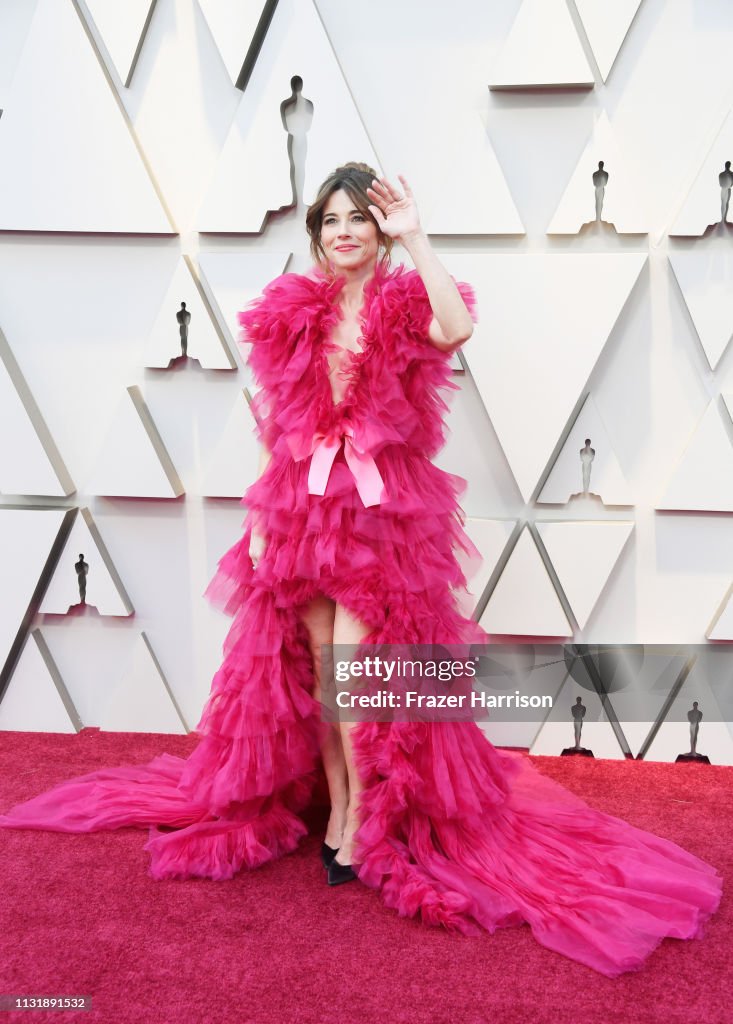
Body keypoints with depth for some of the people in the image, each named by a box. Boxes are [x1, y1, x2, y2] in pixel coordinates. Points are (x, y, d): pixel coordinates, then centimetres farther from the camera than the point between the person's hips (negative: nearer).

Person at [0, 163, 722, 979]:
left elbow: (456, 328, -26)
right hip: (300, 506, 3)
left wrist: (415, 238, -20)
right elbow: (272, 426, 8)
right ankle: (337, 804, 27)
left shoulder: (405, 308, -1)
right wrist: (259, 517, 5)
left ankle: (364, 824, 13)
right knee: (314, 667, 10)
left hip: (382, 512, -3)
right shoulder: (291, 313, 6)